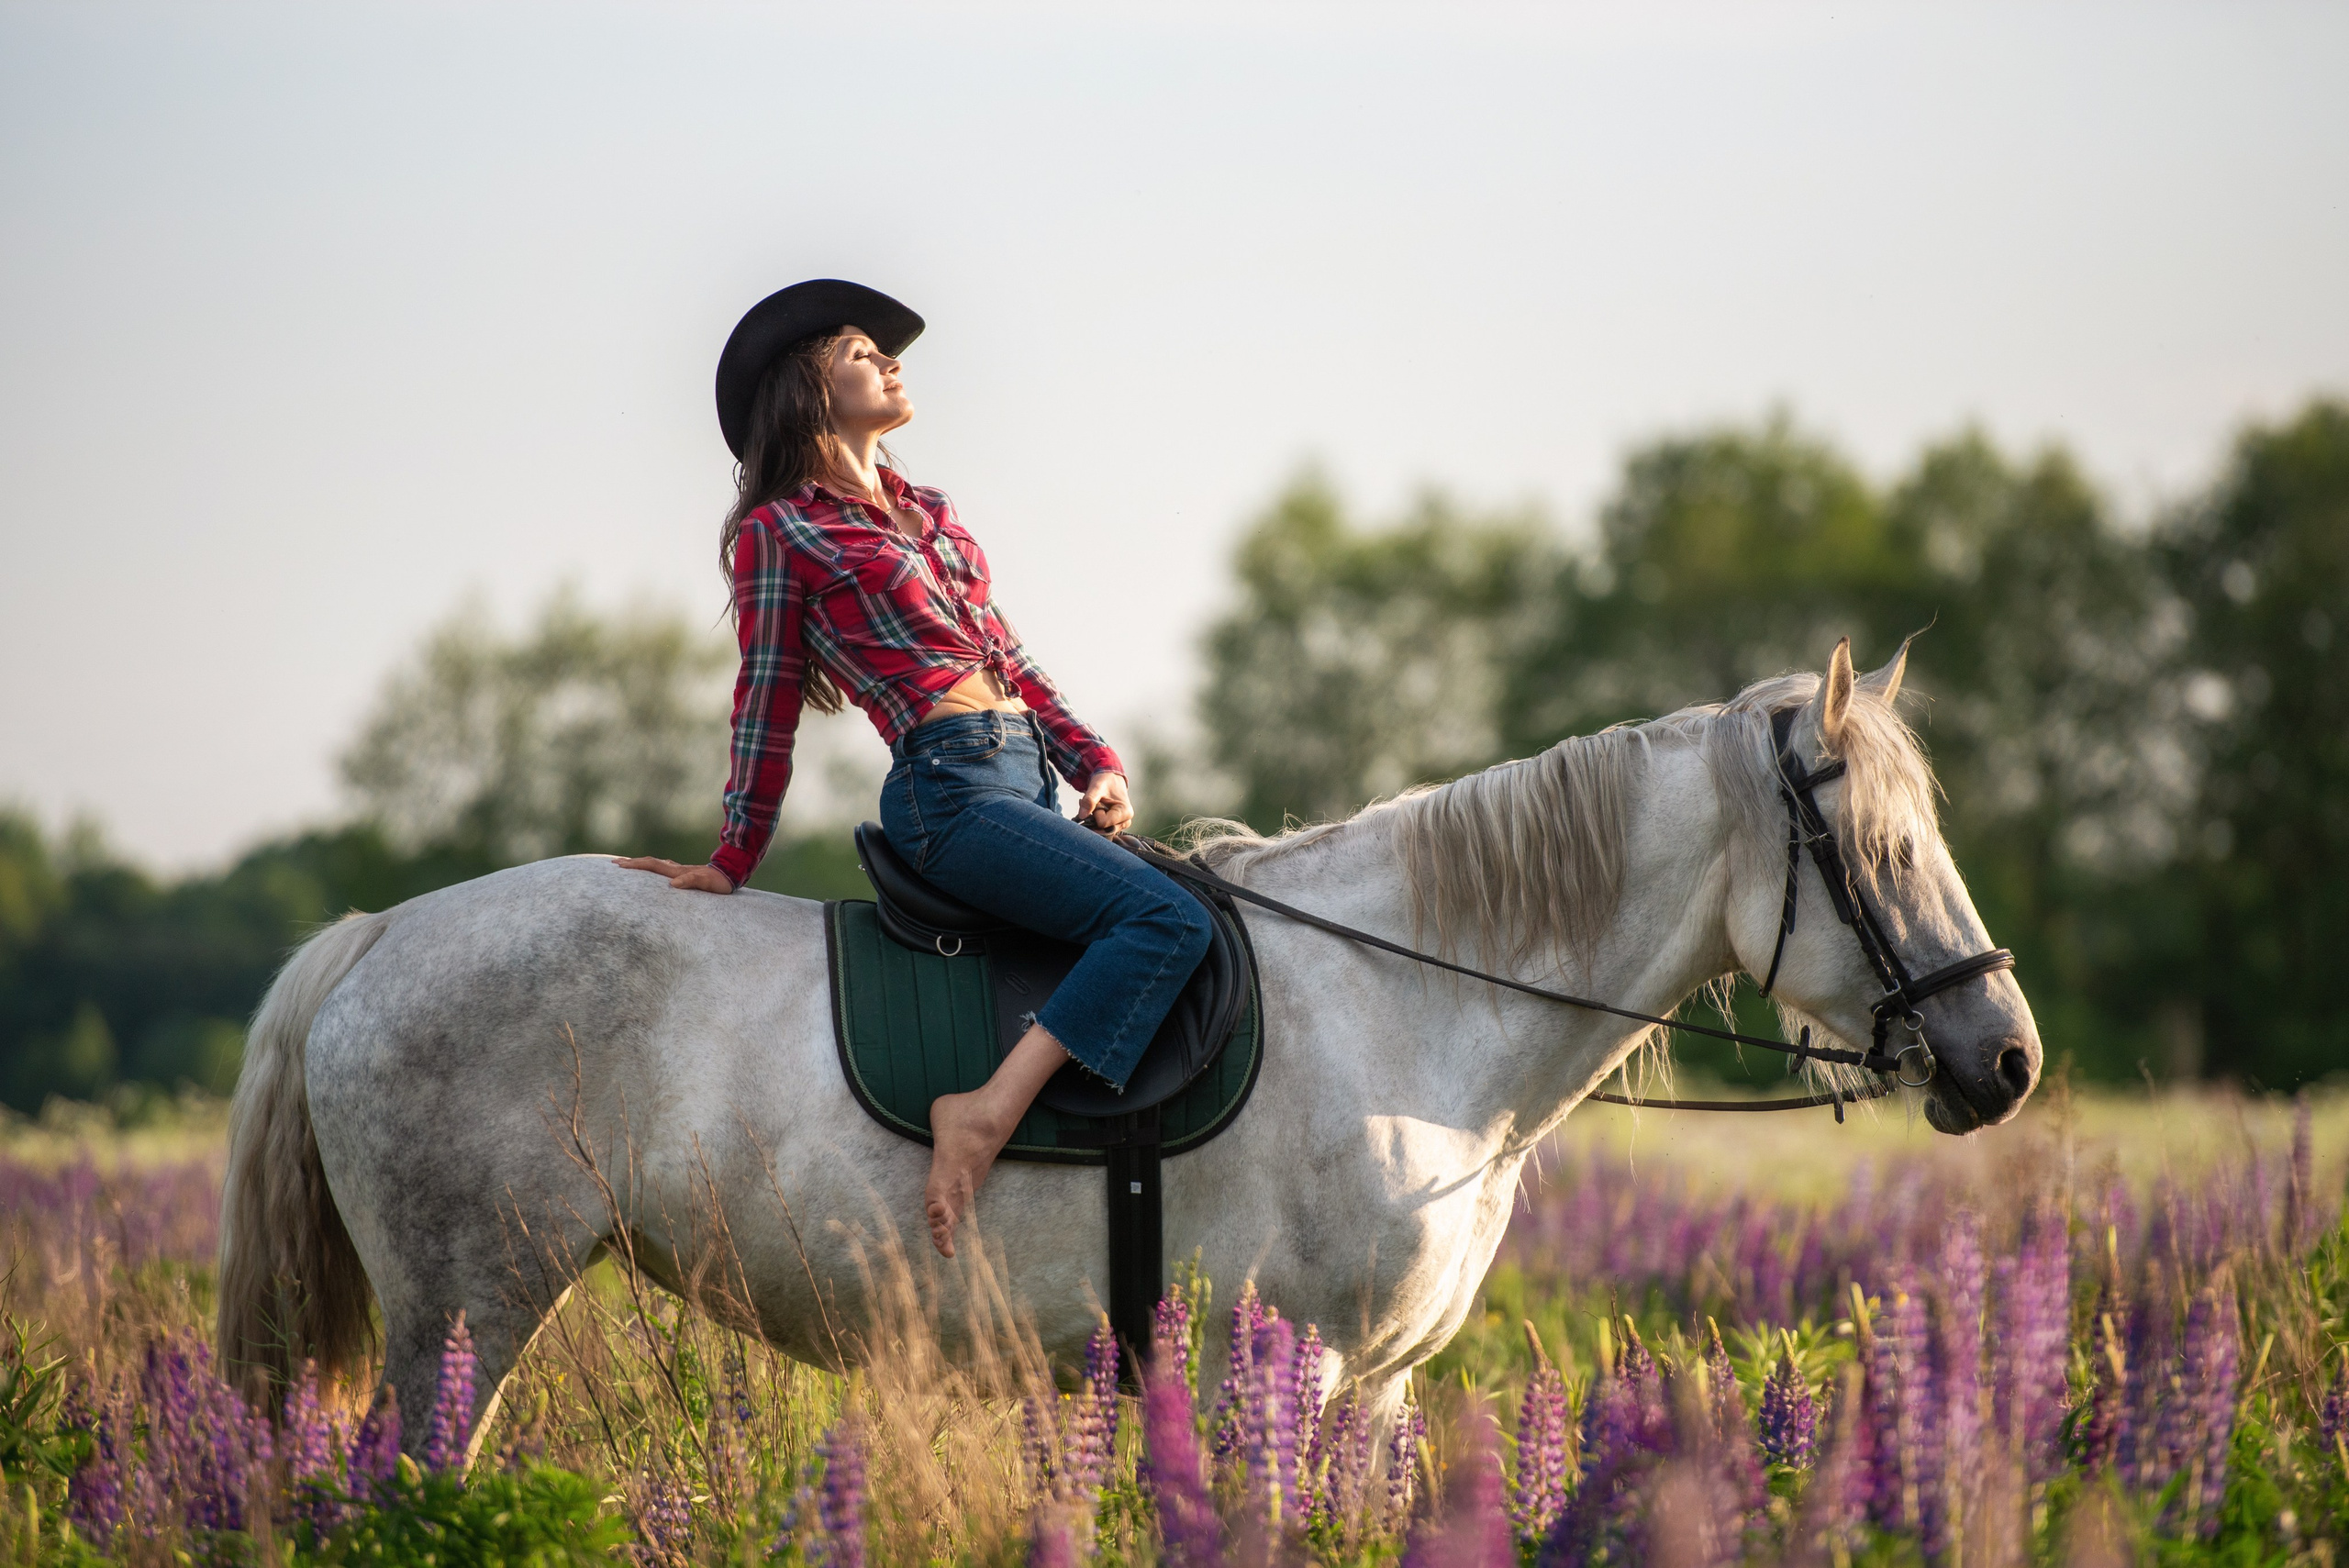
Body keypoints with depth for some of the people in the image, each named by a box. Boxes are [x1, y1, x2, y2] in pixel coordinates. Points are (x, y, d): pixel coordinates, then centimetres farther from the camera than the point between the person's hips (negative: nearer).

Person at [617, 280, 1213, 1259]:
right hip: (952, 788, -8)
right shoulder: (780, 532, 1)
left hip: (1029, 778, 8)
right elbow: (767, 702, 5)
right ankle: (986, 1113, -28)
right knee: (1168, 920, -24)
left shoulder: (929, 512, 22)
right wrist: (734, 860, 8)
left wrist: (1097, 763, 9)